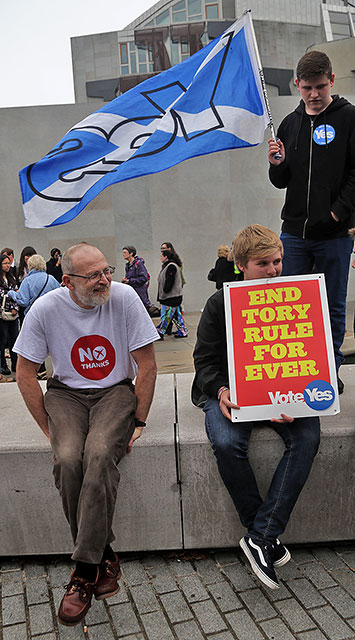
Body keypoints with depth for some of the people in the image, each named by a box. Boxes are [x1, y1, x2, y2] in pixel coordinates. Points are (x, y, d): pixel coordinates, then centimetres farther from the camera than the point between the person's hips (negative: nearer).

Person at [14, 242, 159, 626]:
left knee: (100, 454, -29)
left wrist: (138, 421, -9)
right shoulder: (45, 309, -10)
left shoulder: (124, 298, -13)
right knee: (67, 459, -26)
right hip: (66, 393, 1)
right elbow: (25, 375, -2)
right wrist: (48, 427, -6)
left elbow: (147, 366, -7)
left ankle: (85, 569, -14)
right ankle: (104, 557, -5)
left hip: (116, 390, -1)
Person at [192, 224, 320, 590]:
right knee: (227, 443, -30)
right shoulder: (220, 304, -1)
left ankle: (261, 538, -19)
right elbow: (205, 360, 2)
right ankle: (266, 536, -9)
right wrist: (220, 391, -20)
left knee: (307, 437, -27)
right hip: (230, 392, -1)